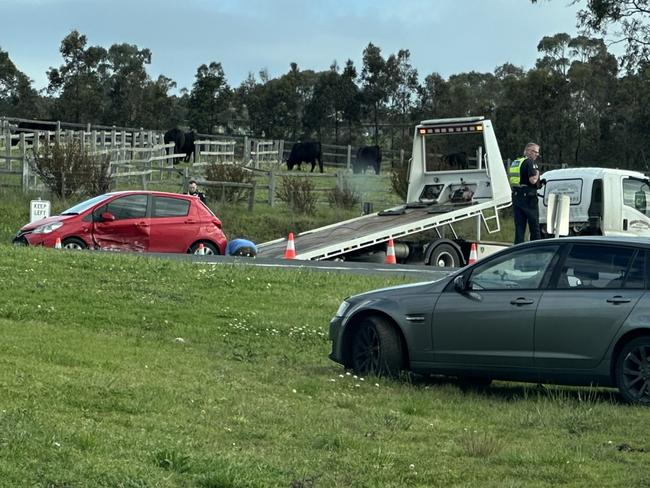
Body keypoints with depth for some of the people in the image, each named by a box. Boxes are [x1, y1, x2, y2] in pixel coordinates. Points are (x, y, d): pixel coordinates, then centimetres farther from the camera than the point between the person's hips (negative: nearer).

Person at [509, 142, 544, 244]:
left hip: (516, 197, 7)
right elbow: (532, 180, -23)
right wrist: (537, 175, 0)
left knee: (519, 227, 9)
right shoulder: (530, 162, -12)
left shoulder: (514, 162, 15)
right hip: (528, 198, -7)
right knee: (534, 228, 2)